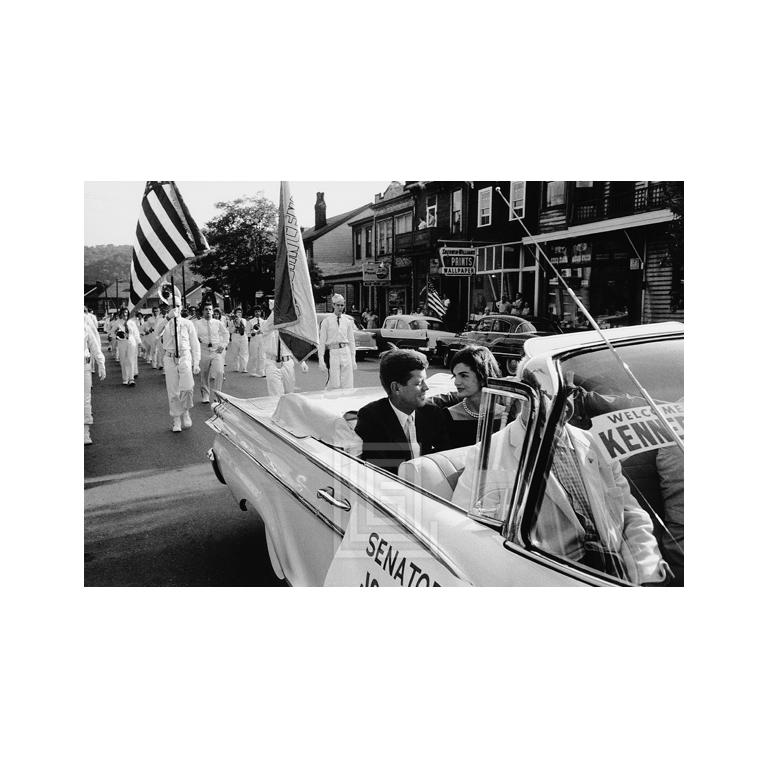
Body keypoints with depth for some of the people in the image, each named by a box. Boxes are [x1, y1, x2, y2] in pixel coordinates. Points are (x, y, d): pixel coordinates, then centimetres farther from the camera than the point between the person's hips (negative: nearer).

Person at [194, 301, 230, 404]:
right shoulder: (197, 323, 3)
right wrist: (197, 339, -32)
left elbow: (226, 333, 20)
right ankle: (205, 397, 21)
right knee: (204, 376, 5)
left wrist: (224, 344, 7)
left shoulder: (218, 323, 9)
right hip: (203, 352, -1)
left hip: (217, 351, 1)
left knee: (219, 372, -18)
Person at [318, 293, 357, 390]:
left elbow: (351, 341, 13)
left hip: (346, 352, 3)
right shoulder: (326, 321, 0)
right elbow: (321, 342, 0)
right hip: (332, 352, -3)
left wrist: (353, 360, 10)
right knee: (334, 384, -7)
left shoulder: (348, 321, 10)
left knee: (348, 385, 1)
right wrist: (321, 360, -6)